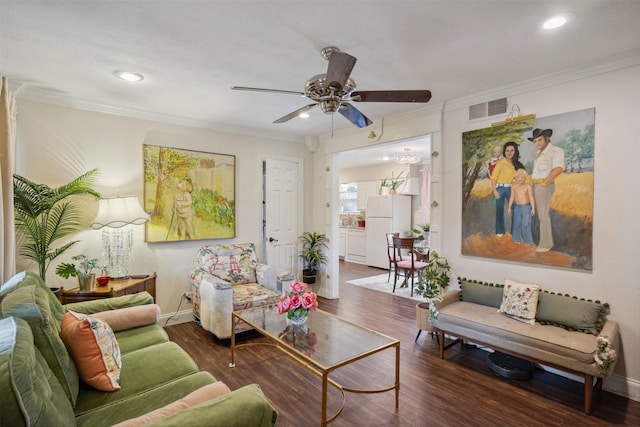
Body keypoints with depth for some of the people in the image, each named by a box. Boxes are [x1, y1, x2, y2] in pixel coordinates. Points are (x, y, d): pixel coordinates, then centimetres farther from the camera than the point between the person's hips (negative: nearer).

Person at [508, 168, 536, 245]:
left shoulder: (528, 186, -9)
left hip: (526, 207, -3)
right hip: (517, 207, 3)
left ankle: (527, 240, 9)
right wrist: (509, 207, 2)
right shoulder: (513, 187, 0)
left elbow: (531, 197, -10)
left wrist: (533, 208, -14)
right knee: (517, 223, 7)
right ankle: (517, 239, 20)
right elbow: (512, 197, 4)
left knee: (526, 224, -4)